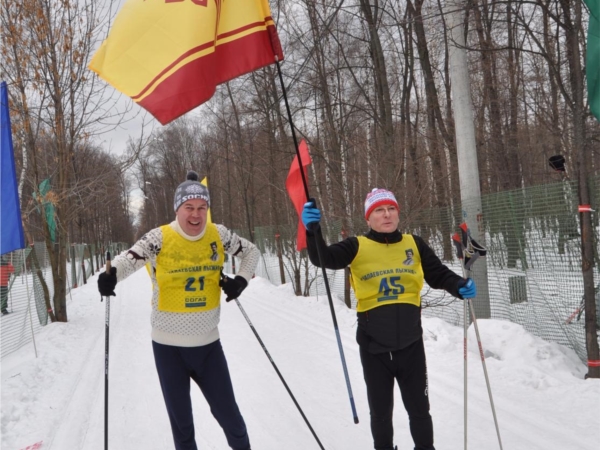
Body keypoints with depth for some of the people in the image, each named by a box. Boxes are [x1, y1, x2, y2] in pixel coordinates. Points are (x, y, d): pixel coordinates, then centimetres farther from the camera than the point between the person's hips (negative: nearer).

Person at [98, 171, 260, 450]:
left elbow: (251, 251, 11)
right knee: (180, 419, 13)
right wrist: (111, 276, -36)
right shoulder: (159, 238, -12)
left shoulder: (218, 235, -3)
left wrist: (241, 280, -4)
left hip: (208, 343, 2)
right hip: (169, 345, -2)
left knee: (227, 413, 13)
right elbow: (128, 259, -14)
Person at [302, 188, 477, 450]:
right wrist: (313, 229, -35)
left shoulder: (414, 245, 2)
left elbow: (438, 275, 8)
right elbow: (323, 258, -18)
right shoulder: (357, 247, -5)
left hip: (410, 344, 1)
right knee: (380, 411, 17)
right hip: (374, 347, -1)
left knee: (418, 408, 16)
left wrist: (460, 287, -12)